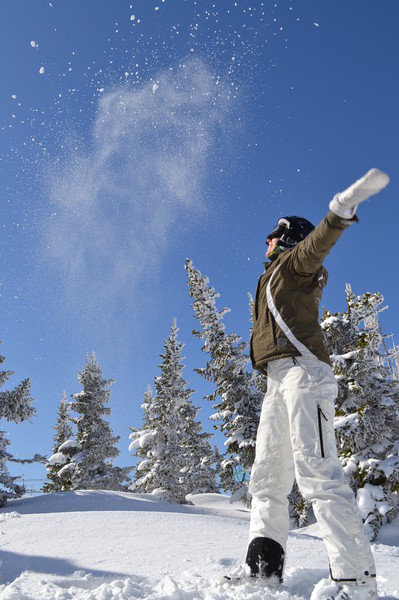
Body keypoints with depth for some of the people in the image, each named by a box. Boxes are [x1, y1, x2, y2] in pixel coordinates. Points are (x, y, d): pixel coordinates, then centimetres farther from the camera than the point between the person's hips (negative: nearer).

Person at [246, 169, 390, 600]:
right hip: (278, 383, 9)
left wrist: (343, 209, -33)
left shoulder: (294, 263, 6)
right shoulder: (274, 282, 31)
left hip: (301, 371, -9)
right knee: (267, 478, 7)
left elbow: (317, 243, -16)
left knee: (316, 473, -19)